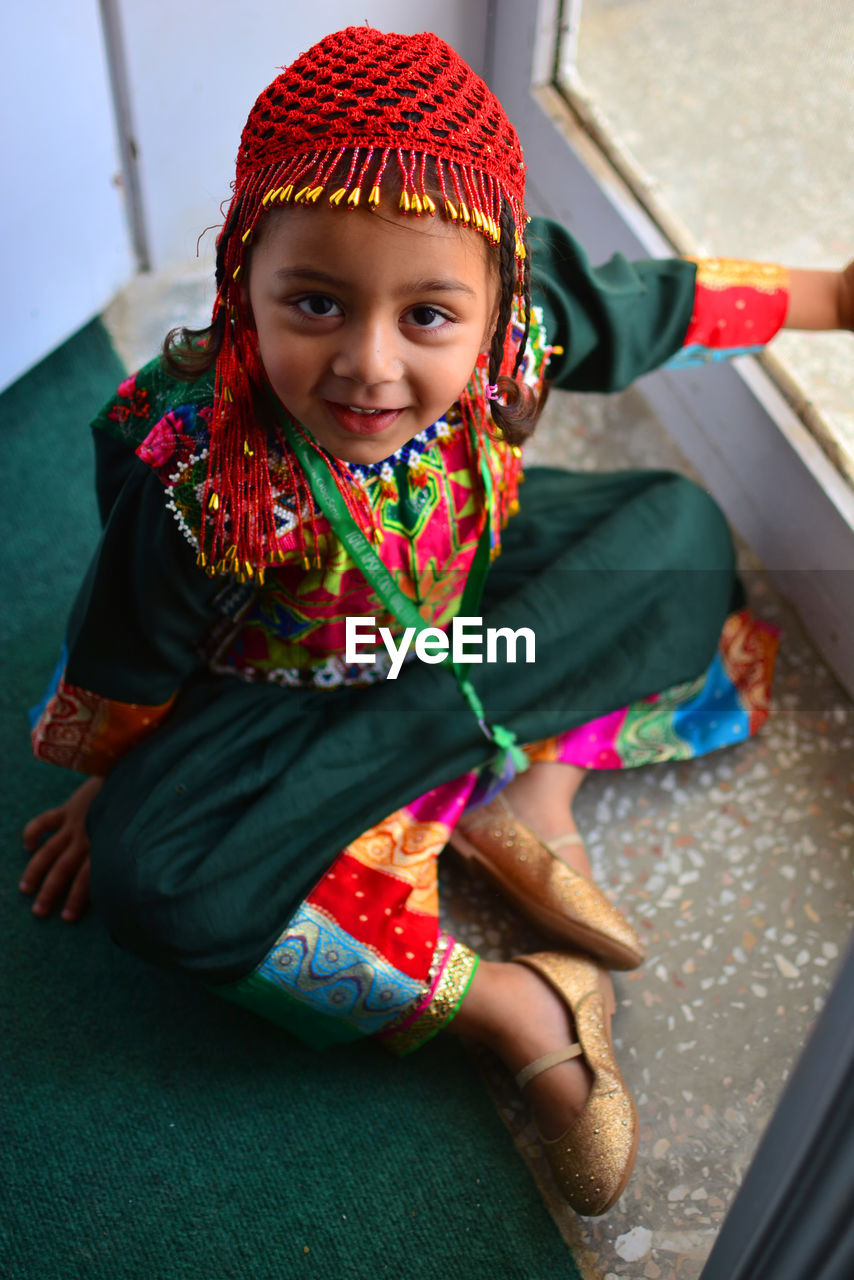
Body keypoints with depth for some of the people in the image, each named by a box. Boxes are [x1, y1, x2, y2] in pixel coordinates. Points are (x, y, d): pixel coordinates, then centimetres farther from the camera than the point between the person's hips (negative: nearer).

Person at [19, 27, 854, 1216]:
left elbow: (677, 300, -8)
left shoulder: (517, 319, -28)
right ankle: (507, 1003, -16)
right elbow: (129, 668, -18)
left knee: (681, 528, -4)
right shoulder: (196, 473, -36)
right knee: (150, 879, -28)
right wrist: (108, 794, 0)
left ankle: (529, 792, -14)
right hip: (293, 686, -3)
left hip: (473, 602, 4)